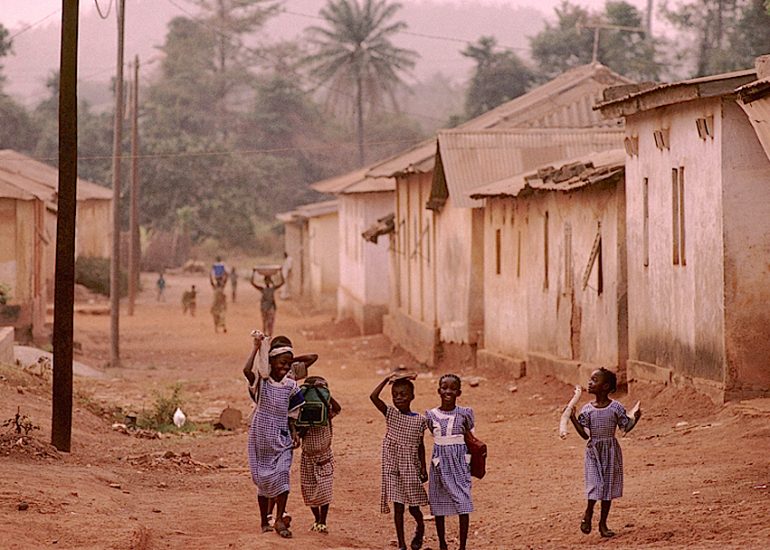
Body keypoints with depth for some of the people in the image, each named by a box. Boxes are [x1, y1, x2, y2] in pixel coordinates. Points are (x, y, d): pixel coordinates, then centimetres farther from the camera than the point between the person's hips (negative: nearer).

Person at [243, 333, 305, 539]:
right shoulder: (261, 382, -7)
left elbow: (290, 414, 12)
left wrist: (294, 433, -1)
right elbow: (247, 370, -29)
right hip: (261, 437, -2)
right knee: (263, 479, 6)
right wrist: (256, 347, -24)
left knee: (282, 474, -12)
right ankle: (264, 521, 19)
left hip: (282, 439, 2)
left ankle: (279, 520, -6)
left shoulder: (290, 386, 5)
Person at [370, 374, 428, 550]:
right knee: (398, 506, 2)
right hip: (393, 467, 0)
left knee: (413, 506, 5)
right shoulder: (390, 414, -1)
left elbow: (420, 445, 6)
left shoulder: (419, 420, 0)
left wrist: (423, 468, 4)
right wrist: (388, 379, -14)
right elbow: (373, 397, -13)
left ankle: (420, 527, 37)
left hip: (411, 468, 0)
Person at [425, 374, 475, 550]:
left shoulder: (465, 414, -3)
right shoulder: (431, 415, 0)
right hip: (440, 464, 2)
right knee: (439, 508, 8)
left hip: (460, 463, -2)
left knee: (463, 507, -6)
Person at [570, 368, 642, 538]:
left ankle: (603, 523, 16)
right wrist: (573, 419, -14)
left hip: (611, 450, 0)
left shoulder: (616, 407, -5)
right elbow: (585, 434, -4)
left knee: (608, 486, 6)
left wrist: (635, 419, -19)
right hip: (593, 450, 0)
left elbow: (626, 427, -1)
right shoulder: (587, 409, -2)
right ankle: (588, 513, 15)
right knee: (595, 484, -11)